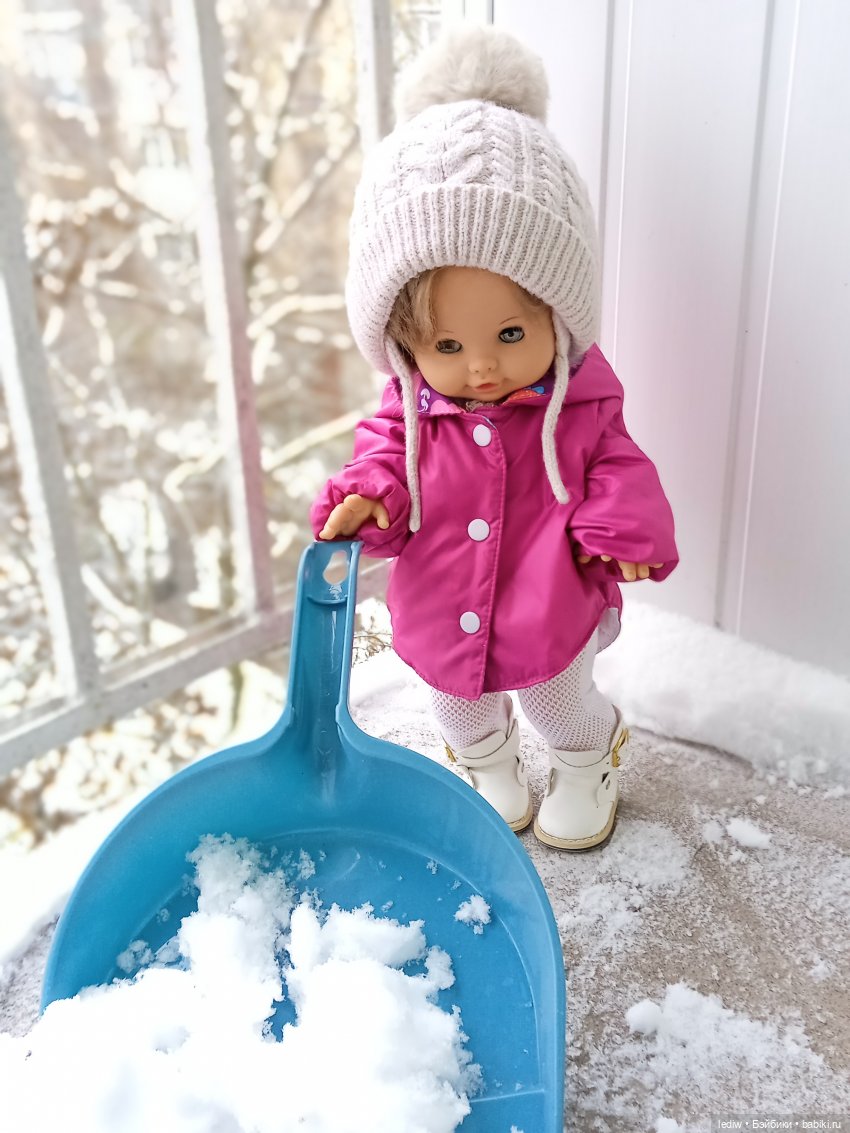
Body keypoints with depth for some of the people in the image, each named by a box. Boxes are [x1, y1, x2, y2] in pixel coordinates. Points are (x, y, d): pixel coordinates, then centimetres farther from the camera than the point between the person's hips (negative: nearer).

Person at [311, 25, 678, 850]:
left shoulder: (578, 397, -19)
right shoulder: (411, 406, -17)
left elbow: (614, 464, -8)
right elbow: (385, 455, -5)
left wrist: (623, 528, -25)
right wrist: (365, 497, -26)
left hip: (552, 617, -2)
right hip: (442, 620, 2)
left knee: (564, 712, 24)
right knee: (460, 713, 28)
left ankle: (588, 767, 60)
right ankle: (490, 768, 63)